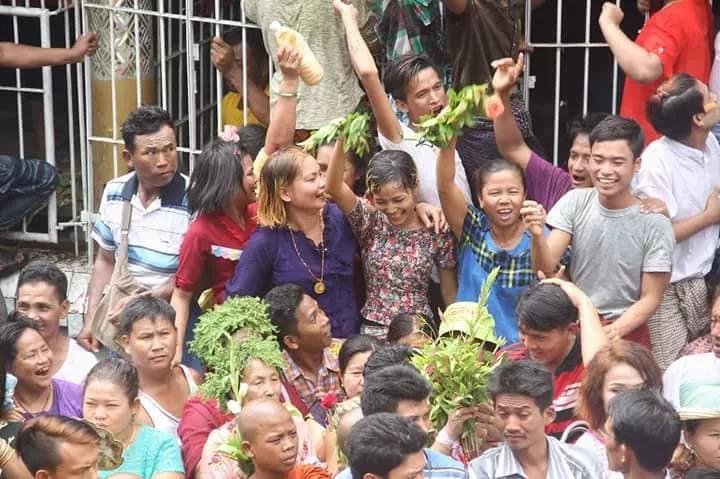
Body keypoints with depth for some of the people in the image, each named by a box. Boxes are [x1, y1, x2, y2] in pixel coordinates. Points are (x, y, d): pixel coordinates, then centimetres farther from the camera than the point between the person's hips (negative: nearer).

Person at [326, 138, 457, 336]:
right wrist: (341, 140, -30)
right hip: (374, 331, 0)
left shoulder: (437, 233, 0)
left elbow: (450, 292, 10)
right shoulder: (370, 222, 0)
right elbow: (334, 187, -17)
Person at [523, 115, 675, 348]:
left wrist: (612, 332, -21)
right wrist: (538, 236, -31)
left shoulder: (655, 224, -13)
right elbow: (546, 267, -10)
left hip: (626, 331, -2)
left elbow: (650, 299, -7)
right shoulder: (574, 202, -4)